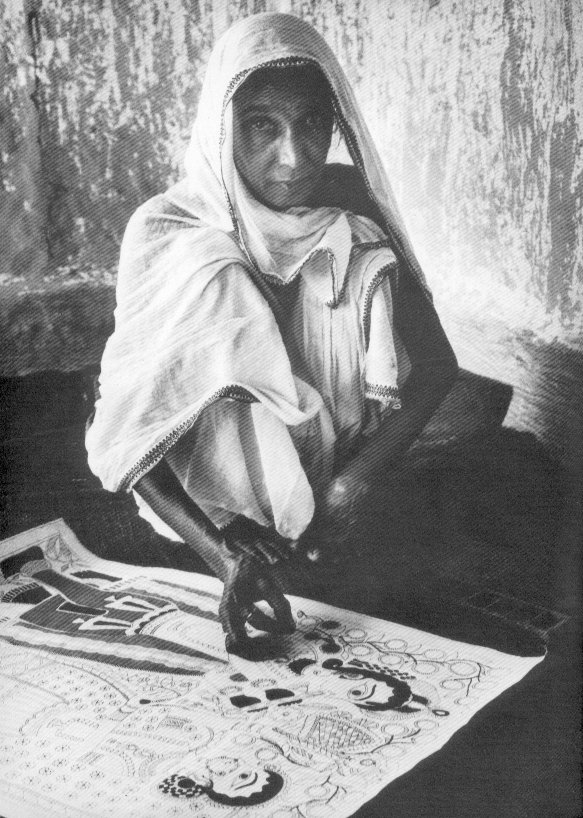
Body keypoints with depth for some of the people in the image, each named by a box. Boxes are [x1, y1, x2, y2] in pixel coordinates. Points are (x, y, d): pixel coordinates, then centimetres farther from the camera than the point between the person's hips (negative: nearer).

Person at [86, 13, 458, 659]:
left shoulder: (348, 206, -7)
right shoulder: (166, 232, -17)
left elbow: (436, 364, -11)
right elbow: (125, 429, -20)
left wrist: (341, 490, -24)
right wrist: (223, 553, -35)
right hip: (211, 502, -2)